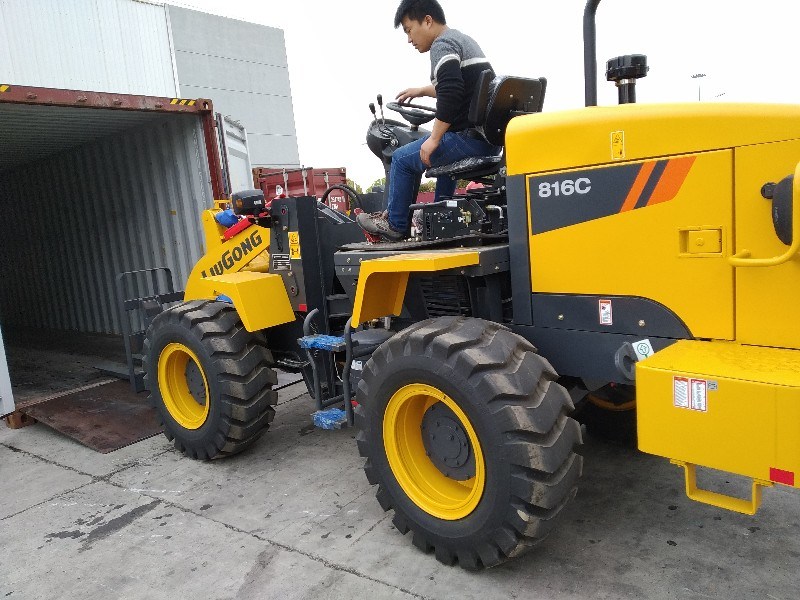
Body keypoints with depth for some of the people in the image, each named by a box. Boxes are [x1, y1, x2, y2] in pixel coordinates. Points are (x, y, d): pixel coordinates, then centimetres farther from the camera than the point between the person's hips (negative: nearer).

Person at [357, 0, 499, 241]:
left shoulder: (442, 45, -9)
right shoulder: (462, 40, 22)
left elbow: (450, 94, -25)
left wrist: (434, 139, -20)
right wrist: (422, 91, 42)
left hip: (470, 138, -10)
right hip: (492, 137, 10)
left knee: (402, 158, 3)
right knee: (445, 155, 36)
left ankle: (394, 225, 15)